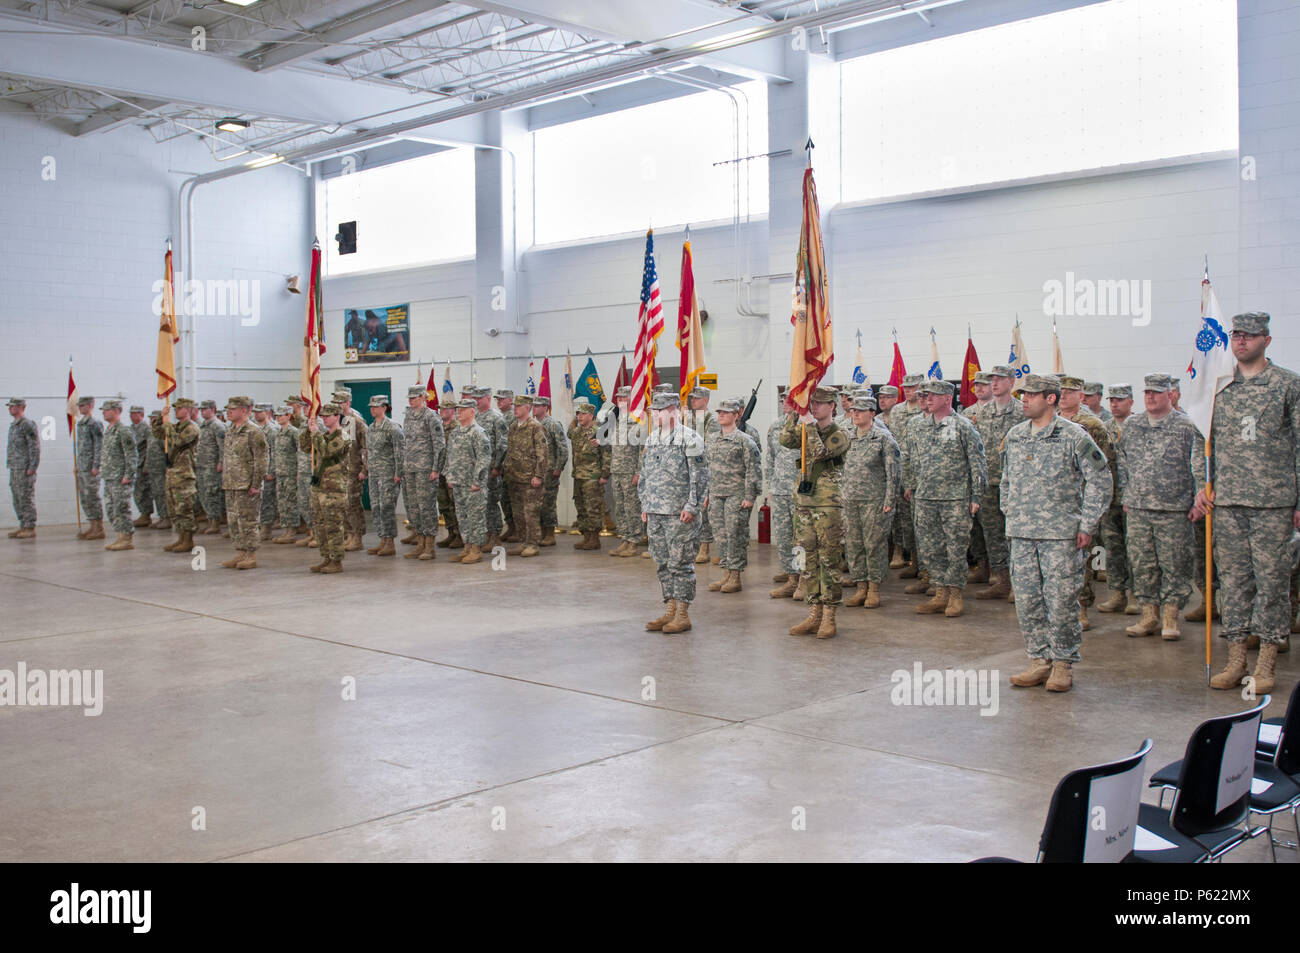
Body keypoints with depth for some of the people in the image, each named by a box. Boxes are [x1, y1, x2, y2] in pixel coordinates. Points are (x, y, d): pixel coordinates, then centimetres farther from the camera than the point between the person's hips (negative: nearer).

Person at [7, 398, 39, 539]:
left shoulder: (28, 425, -11)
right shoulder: (13, 425, 18)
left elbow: (35, 447, -15)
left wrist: (32, 467, -19)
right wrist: (10, 466, 18)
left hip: (25, 469, -9)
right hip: (14, 469, 9)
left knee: (26, 499, -7)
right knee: (17, 499, 11)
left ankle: (30, 528, -4)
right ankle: (23, 526, 17)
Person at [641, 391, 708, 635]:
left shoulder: (689, 439, -8)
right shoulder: (651, 439, 14)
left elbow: (700, 476, -10)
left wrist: (691, 507, -15)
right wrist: (645, 506, 16)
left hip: (680, 514, -7)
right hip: (655, 514, 7)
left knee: (680, 564, -2)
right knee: (662, 564, 11)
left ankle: (683, 615, 4)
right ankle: (670, 610, 20)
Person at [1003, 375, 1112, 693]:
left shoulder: (1073, 436, -5)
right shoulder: (1014, 436, 12)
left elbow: (1100, 479, -4)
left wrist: (1087, 525, -7)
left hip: (1061, 534, -5)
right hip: (1022, 535, 5)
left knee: (1061, 600, -2)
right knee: (1026, 600, 6)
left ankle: (1064, 663, 11)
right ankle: (1040, 660, 17)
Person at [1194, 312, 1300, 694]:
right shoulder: (1218, 386, 10)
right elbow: (1202, 440, 15)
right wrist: (1202, 485, 4)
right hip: (1226, 500, 3)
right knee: (1232, 576, 6)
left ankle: (1266, 663, 9)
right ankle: (1236, 659, 13)